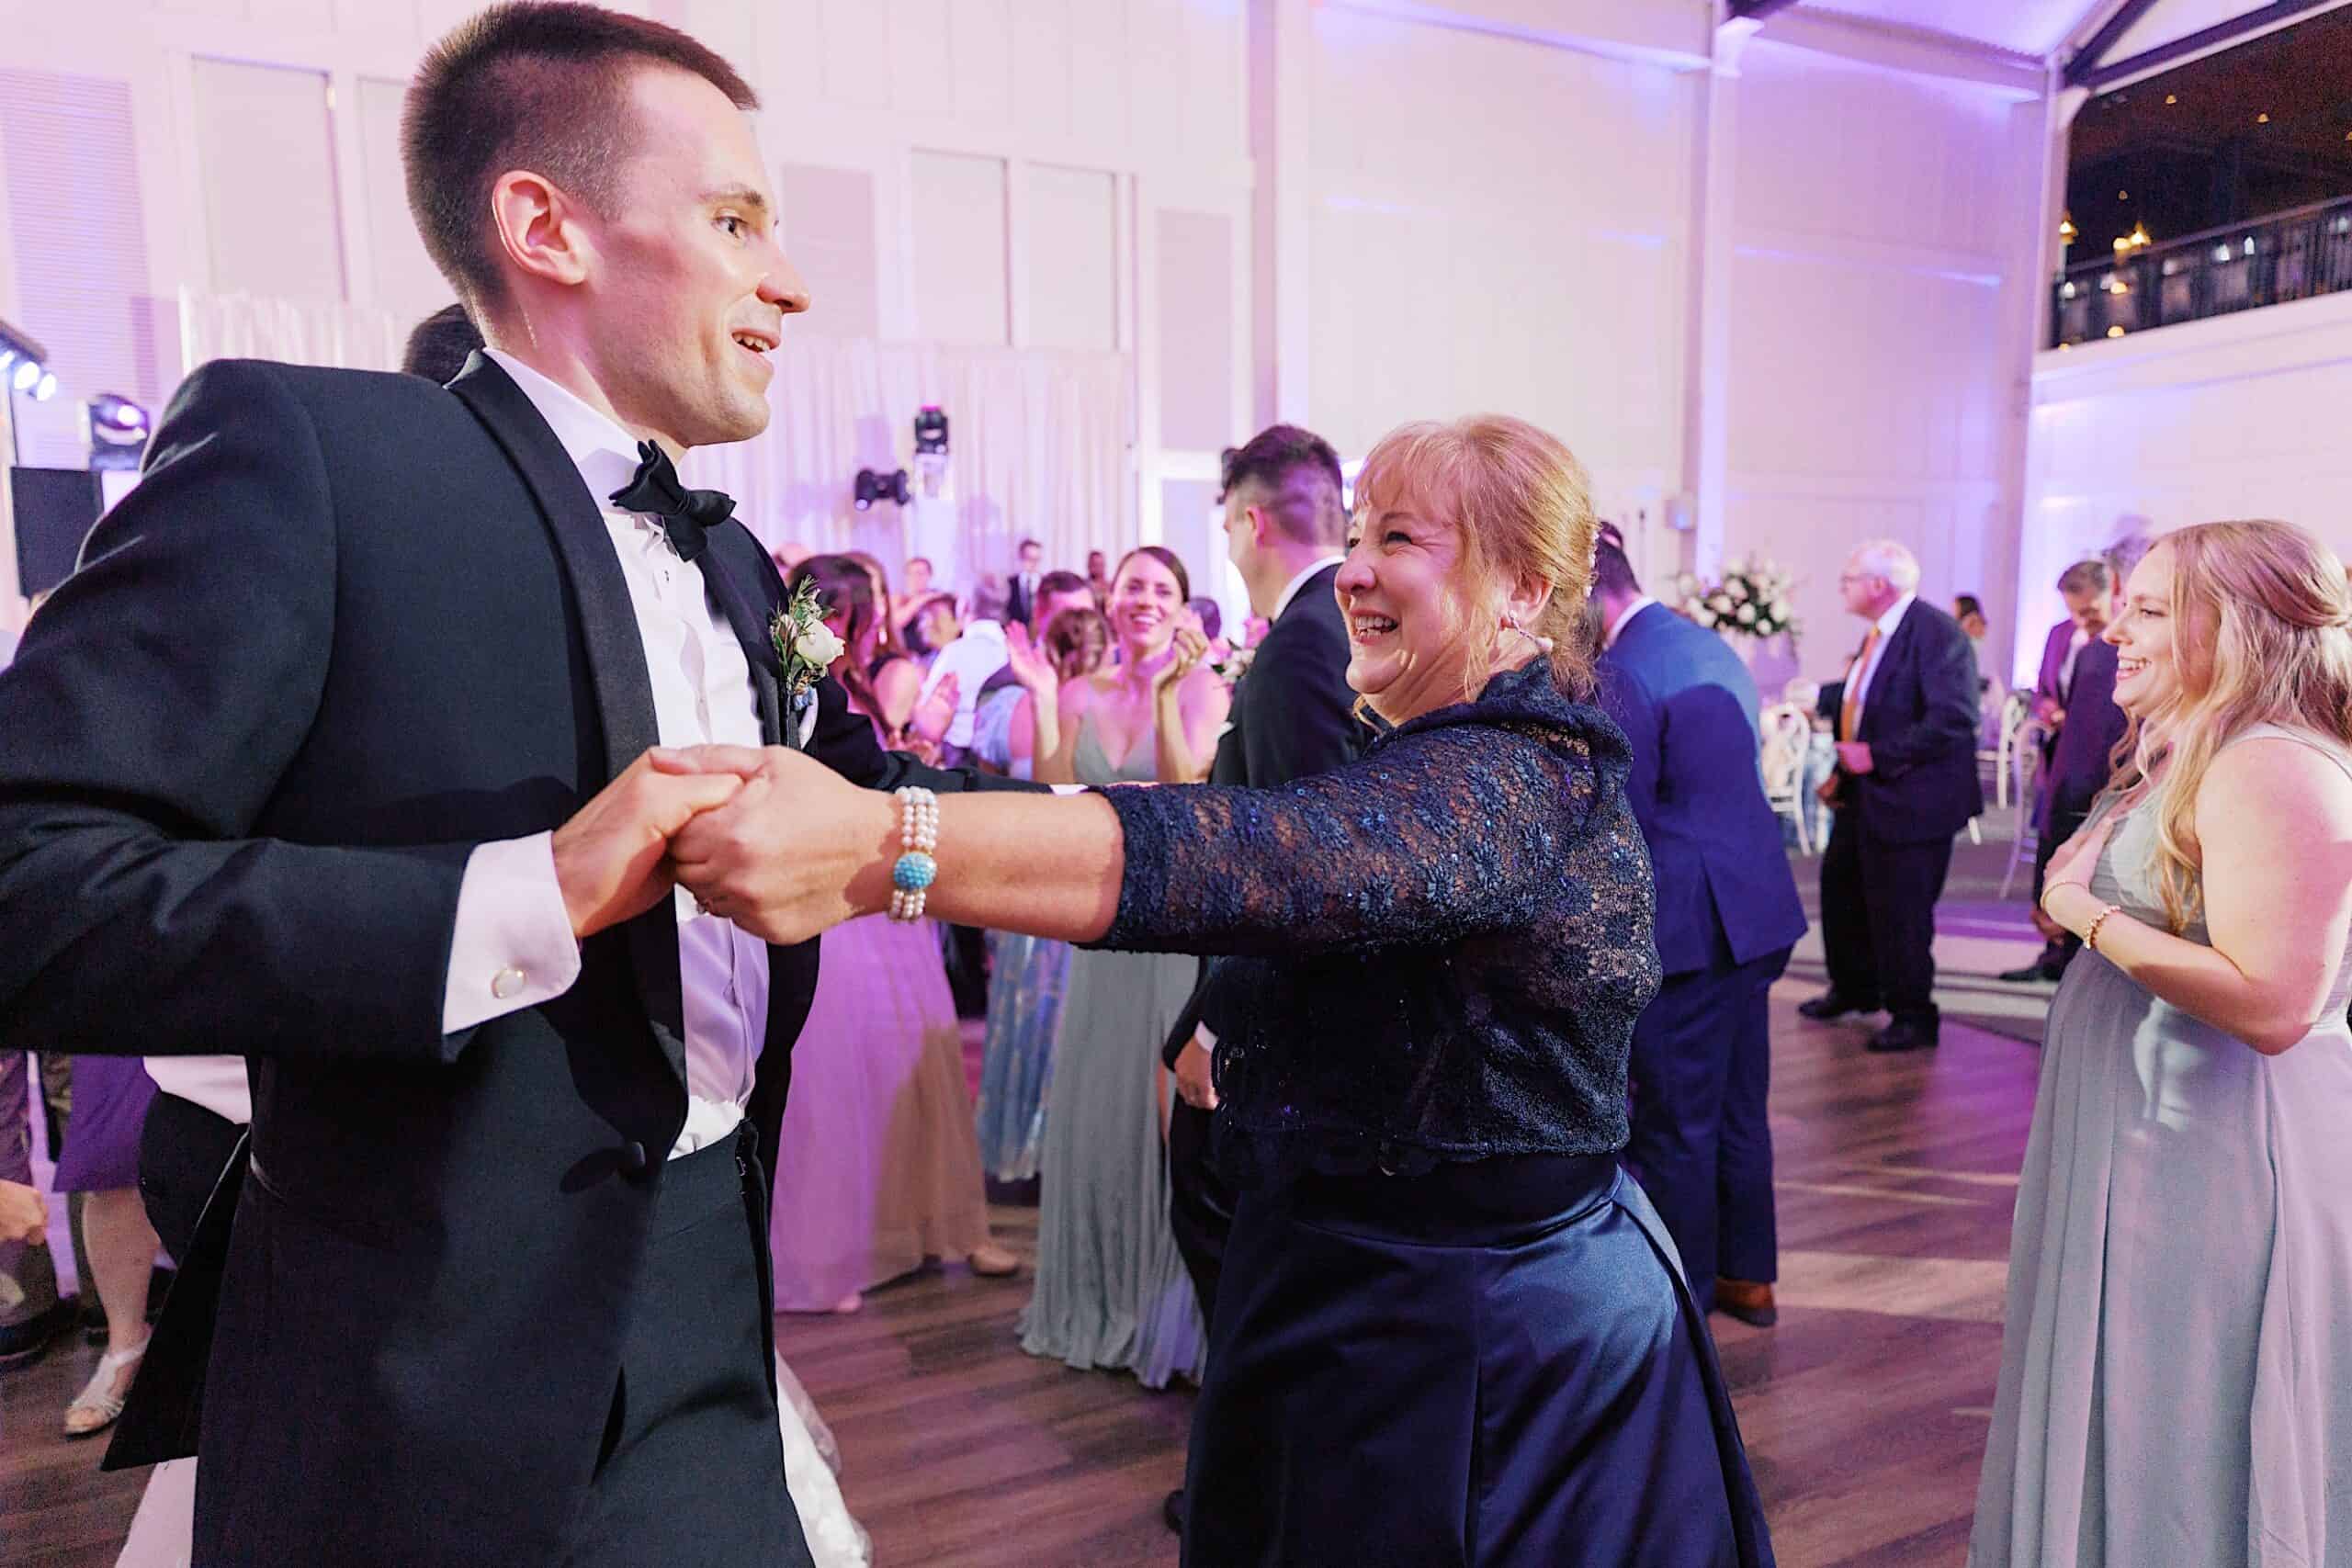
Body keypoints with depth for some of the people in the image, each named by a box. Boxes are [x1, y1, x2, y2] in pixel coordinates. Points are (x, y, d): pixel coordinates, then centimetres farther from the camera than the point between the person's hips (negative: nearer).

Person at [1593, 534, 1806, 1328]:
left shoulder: (1619, 674, -17)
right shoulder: (1715, 649, 11)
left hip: (1684, 923, -9)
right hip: (1754, 906, 9)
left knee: (1673, 1122, 4)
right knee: (1739, 1107, 19)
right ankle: (1748, 1275, 33)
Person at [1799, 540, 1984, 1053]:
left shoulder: (1936, 633, -18)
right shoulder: (1878, 635, 10)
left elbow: (1952, 719, -26)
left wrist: (1876, 757, -24)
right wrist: (1844, 771, 11)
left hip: (1909, 799, -10)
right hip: (1864, 796, 10)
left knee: (1899, 910, 0)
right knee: (1840, 884, 20)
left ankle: (1913, 1016, 19)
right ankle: (1853, 989, 39)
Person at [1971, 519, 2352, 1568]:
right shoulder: (2187, 760, 12)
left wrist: (2088, 914, -20)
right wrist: (2075, 889, 2)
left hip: (2209, 1163, -10)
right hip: (2140, 1140, 10)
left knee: (2181, 1459, 7)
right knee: (2125, 1436, 22)